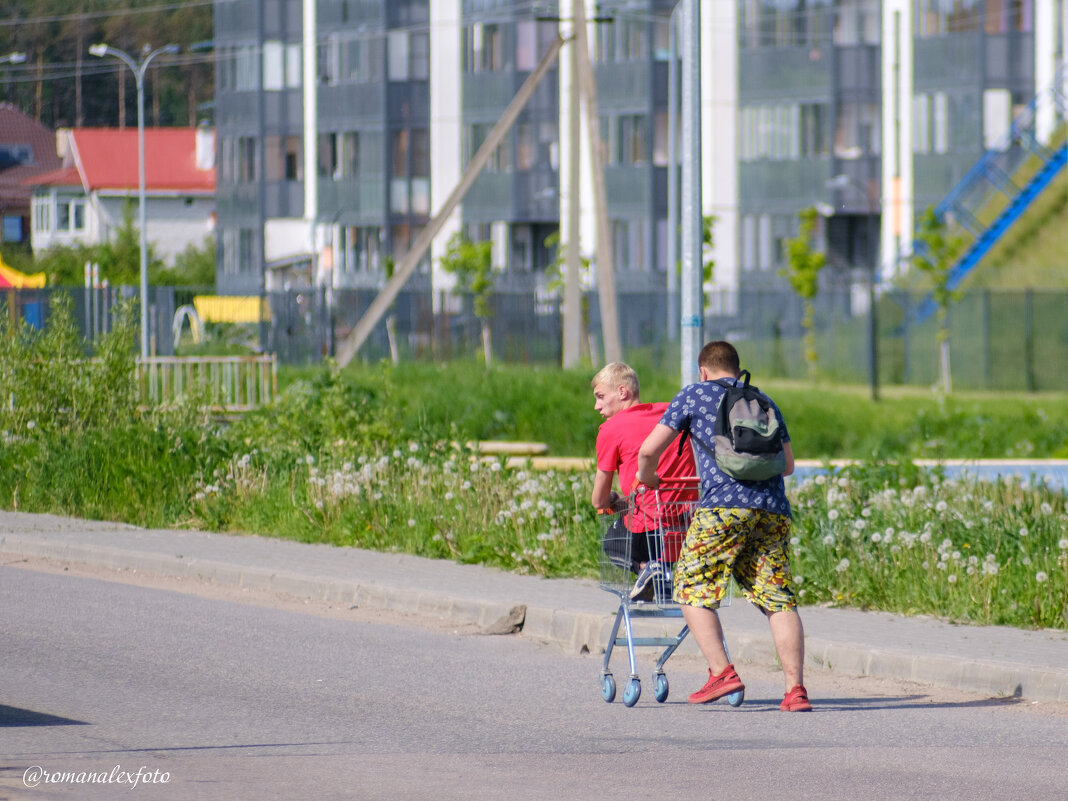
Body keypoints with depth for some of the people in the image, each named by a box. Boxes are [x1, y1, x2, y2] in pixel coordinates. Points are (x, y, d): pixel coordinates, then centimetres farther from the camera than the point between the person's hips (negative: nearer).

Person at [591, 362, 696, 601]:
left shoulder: (611, 429, -3)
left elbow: (599, 501, 4)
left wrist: (616, 501, 28)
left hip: (647, 534, -5)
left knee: (611, 539, 29)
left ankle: (645, 566, -3)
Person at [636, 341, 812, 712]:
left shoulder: (694, 395, 13)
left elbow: (649, 450, 8)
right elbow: (787, 464, 30)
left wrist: (648, 479, 29)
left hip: (723, 504, -5)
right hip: (773, 508, 5)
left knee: (692, 590, 4)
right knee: (779, 600, 2)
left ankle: (722, 672, -10)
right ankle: (795, 688, -7)